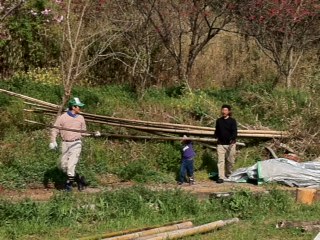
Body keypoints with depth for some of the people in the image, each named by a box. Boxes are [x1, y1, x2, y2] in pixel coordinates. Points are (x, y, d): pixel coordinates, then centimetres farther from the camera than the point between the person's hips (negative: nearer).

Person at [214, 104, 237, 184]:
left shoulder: (232, 121, -3)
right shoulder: (219, 121, 9)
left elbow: (235, 131, -12)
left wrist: (233, 139, -29)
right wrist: (215, 137, -1)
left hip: (230, 144, -2)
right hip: (221, 144, 2)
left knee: (230, 161, 7)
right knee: (220, 161, -7)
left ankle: (229, 175, 25)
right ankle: (221, 177, -9)